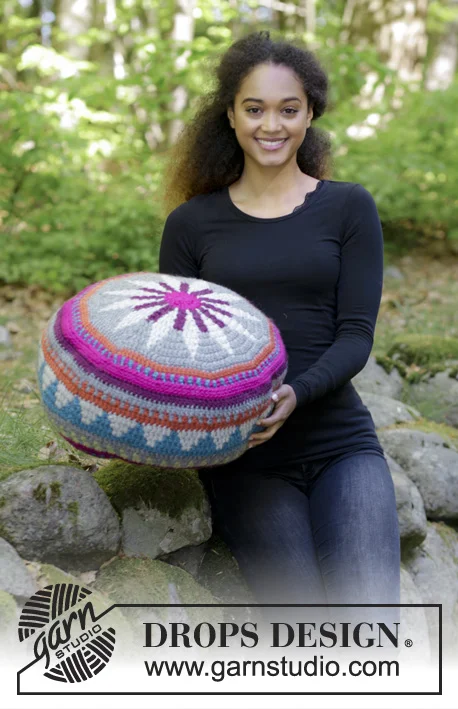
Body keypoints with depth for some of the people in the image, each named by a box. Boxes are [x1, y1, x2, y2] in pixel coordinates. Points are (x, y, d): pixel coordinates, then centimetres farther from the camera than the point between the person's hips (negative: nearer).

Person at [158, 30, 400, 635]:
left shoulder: (348, 208, 5)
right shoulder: (191, 223, 7)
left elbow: (356, 335, -3)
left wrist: (296, 393, -21)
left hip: (340, 443, 0)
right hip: (241, 457, 0)